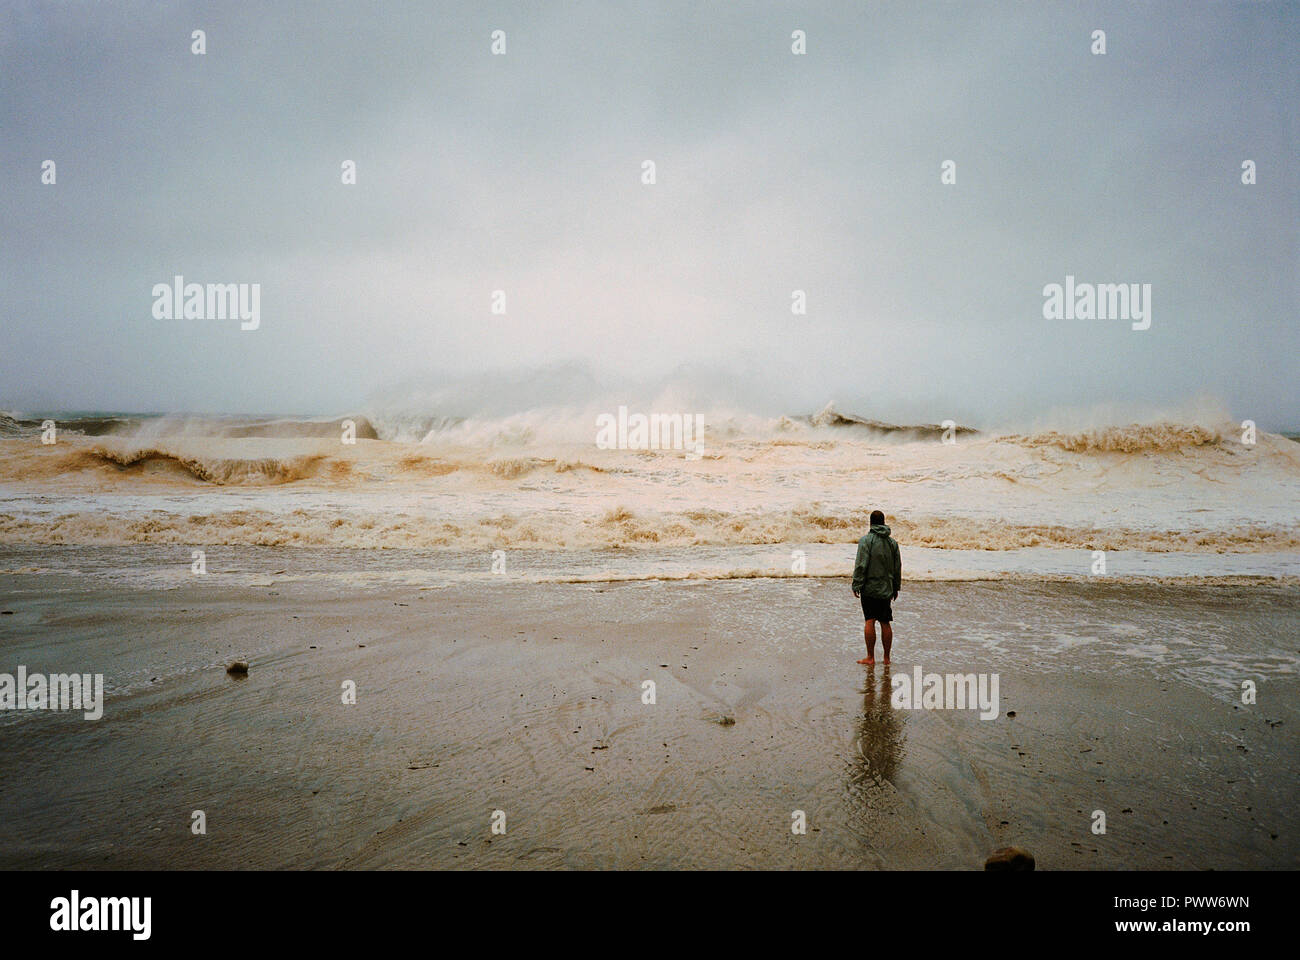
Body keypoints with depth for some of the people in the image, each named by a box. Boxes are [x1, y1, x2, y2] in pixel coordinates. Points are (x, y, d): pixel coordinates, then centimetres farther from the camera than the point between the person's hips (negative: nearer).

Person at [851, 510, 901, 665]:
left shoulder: (866, 540, -7)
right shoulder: (892, 542, 10)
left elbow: (861, 565, -13)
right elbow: (897, 567, 14)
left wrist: (856, 585, -9)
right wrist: (896, 588, 21)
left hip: (870, 588, -5)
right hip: (886, 588, 5)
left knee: (870, 621, -5)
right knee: (885, 623, 9)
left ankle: (870, 657, -5)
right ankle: (886, 657, 13)